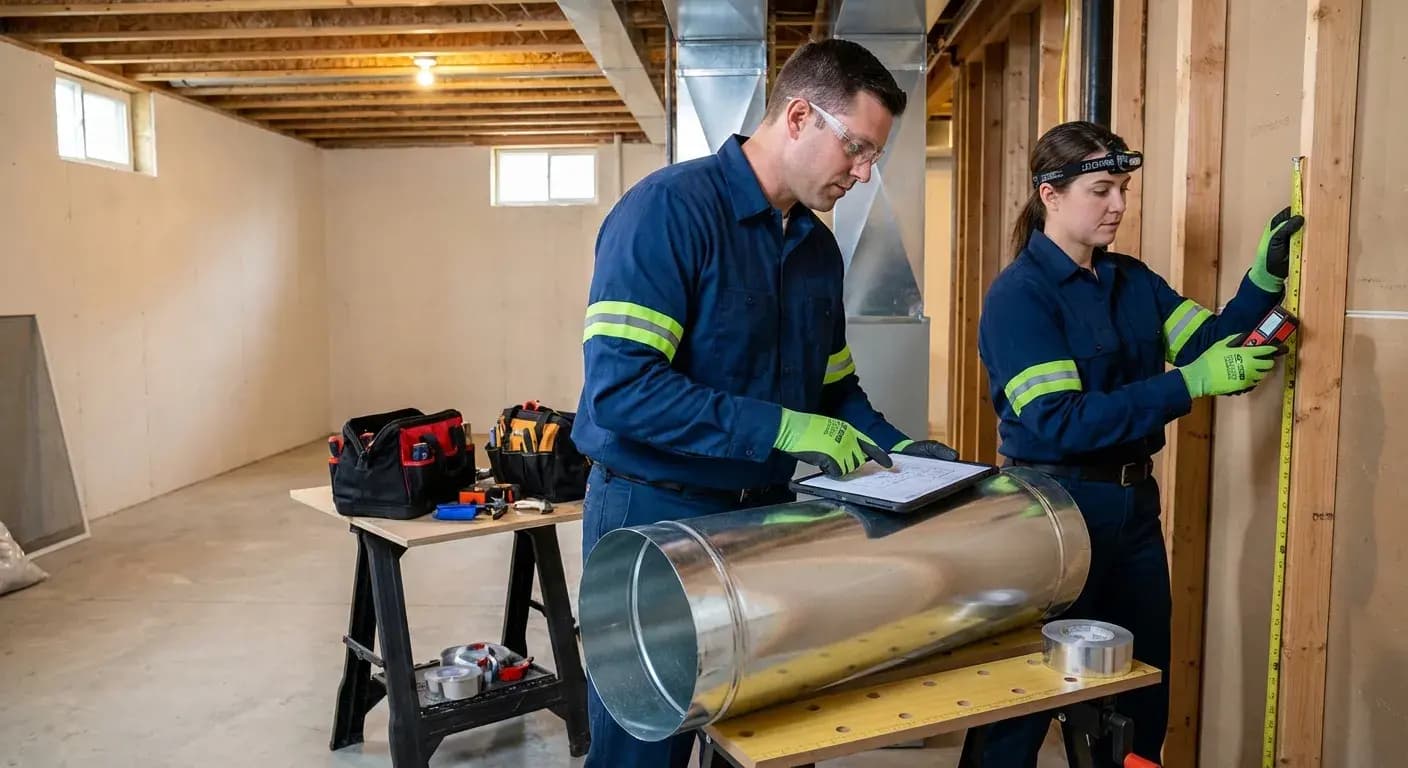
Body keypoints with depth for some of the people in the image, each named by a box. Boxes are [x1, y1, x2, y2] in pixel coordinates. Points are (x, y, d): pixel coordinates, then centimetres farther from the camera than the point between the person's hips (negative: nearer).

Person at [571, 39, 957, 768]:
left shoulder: (819, 246, 8)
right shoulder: (669, 208, -17)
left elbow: (834, 388, 16)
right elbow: (620, 387, -26)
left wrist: (893, 447, -3)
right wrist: (782, 429, -27)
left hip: (767, 514, 7)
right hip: (657, 514, -7)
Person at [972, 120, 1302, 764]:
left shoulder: (1134, 281, 8)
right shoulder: (1018, 295, -15)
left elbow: (1210, 344, 3)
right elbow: (1059, 423, -23)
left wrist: (1266, 276, -12)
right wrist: (1189, 383, -26)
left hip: (1134, 504, 7)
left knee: (1143, 701, 20)